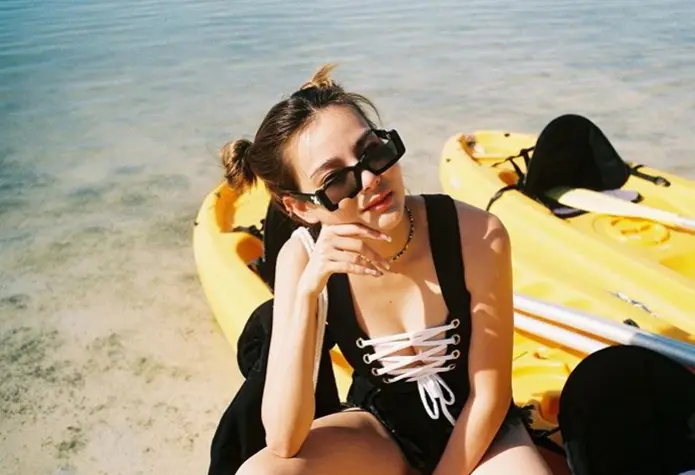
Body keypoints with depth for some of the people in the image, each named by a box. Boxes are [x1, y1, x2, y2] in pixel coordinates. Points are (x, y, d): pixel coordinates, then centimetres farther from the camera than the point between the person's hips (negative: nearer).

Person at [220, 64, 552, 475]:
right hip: (380, 427, 1)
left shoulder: (477, 236, -25)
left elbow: (489, 397, -14)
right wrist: (308, 290, -35)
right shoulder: (303, 259, -20)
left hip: (477, 432, 0)